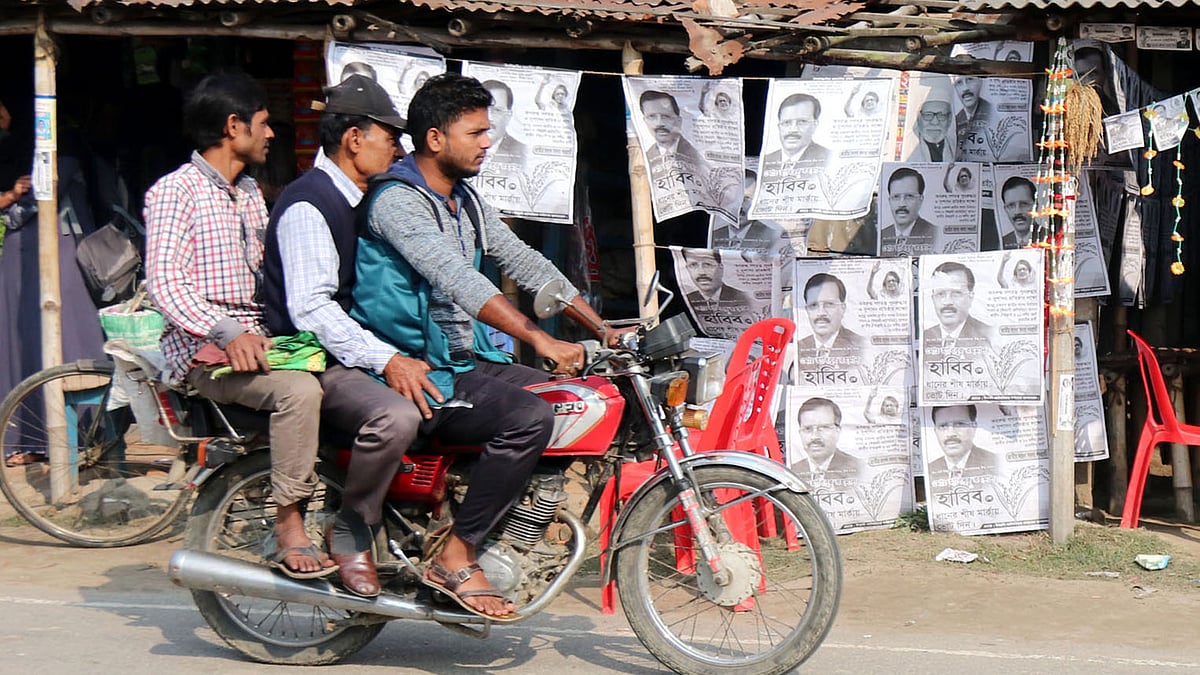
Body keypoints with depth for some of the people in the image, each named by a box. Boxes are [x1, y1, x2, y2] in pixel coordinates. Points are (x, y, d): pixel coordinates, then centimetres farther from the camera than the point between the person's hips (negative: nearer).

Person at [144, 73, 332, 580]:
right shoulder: (175, 190, -4)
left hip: (257, 341, 8)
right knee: (298, 389, -33)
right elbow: (166, 282, -16)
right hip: (203, 349, -8)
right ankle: (289, 528, -23)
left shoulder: (249, 193, 22)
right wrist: (228, 333, -29)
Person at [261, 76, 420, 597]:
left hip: (355, 352, 10)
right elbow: (310, 309, -23)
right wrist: (385, 360, -30)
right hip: (315, 361, -10)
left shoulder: (358, 202, 17)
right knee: (396, 415, -35)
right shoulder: (308, 204, -14)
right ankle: (350, 537, -17)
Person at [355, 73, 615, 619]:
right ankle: (454, 557, -18)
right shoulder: (396, 200, -15)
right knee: (528, 416, -30)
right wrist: (539, 339, -37)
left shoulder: (466, 201, 16)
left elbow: (524, 263, 15)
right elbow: (458, 281, -28)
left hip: (467, 362, 9)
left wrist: (606, 332, 7)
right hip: (416, 375, -9)